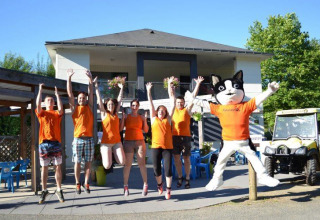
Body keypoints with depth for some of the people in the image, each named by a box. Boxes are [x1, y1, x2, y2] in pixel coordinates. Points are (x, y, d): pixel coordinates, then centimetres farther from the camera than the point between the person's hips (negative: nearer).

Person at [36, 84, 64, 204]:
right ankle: (44, 191, 13)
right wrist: (40, 90, -2)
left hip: (56, 142, 0)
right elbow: (38, 105, -8)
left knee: (58, 167, 1)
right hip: (44, 143, 0)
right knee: (44, 167, 3)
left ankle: (59, 190, 10)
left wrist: (57, 94, -2)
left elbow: (60, 108, -10)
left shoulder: (57, 114, 12)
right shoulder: (41, 113, 11)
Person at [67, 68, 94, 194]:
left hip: (89, 138, 1)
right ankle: (78, 184, 13)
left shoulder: (89, 107, 11)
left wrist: (90, 78, -3)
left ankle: (86, 183, 13)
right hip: (78, 138, -1)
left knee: (88, 162, 3)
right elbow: (69, 93, 3)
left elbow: (90, 92, 5)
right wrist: (69, 78, -3)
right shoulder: (74, 108, 9)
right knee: (77, 162, 2)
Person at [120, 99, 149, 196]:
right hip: (128, 142, -1)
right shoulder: (126, 117, 7)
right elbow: (120, 128, -1)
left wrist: (145, 119, -3)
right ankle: (125, 186, 3)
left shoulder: (141, 117, 10)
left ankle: (145, 185, 8)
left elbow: (146, 130, 6)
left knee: (141, 164, -2)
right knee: (127, 164, -3)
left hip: (140, 141, 1)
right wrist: (123, 118, -9)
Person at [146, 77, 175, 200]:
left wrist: (170, 86, 7)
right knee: (156, 168, 4)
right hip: (156, 147, 1)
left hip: (168, 147, 0)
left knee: (168, 169, -5)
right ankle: (159, 184, 33)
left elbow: (172, 103, 7)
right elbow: (151, 104, 10)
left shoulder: (168, 119, 9)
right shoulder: (154, 119, 10)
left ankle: (168, 189, 11)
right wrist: (148, 91, 10)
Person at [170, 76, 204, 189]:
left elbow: (193, 96, -2)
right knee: (176, 158, 7)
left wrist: (198, 84, -7)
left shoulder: (187, 110, 3)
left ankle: (187, 179, 13)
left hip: (185, 137, -3)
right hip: (175, 137, 3)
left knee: (186, 158, 3)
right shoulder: (174, 110, 10)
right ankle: (180, 177, 20)